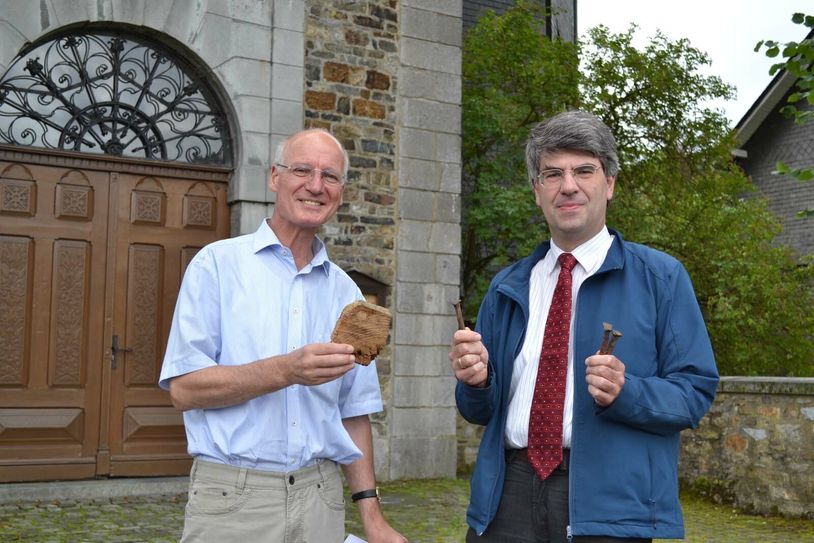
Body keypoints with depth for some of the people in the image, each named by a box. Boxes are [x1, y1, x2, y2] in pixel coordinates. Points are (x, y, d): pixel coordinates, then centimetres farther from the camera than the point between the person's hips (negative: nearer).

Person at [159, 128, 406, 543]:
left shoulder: (345, 291, 9)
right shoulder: (218, 264, -4)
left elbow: (353, 411, 11)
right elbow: (183, 388, -10)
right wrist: (285, 371, -22)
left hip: (320, 498, 4)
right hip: (232, 496, -4)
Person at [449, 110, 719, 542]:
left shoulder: (661, 277, -1)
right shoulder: (507, 288, 11)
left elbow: (695, 392, -5)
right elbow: (482, 410, 13)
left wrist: (625, 393, -22)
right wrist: (476, 380, -9)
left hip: (610, 506, -3)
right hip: (508, 499, 3)